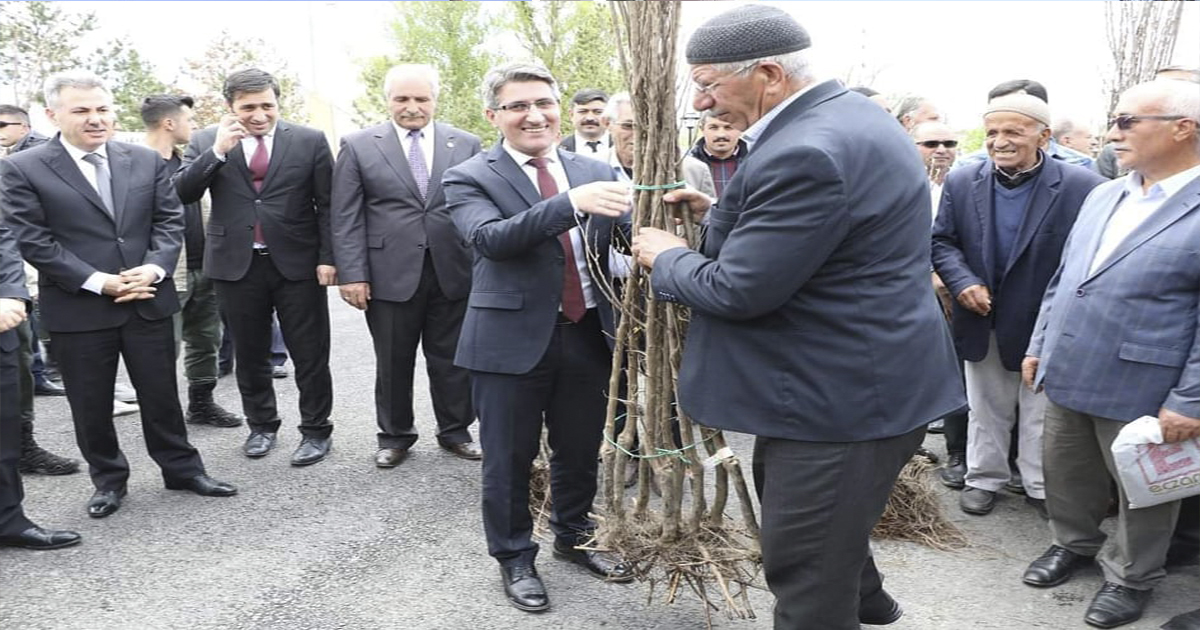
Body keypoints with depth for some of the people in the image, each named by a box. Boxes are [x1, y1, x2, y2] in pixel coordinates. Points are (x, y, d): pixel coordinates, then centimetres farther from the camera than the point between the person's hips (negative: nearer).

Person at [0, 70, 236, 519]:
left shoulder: (146, 160, 6)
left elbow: (169, 221, 5)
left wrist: (154, 268, -13)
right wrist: (98, 282, -16)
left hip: (148, 301, 2)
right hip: (78, 309, -2)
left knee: (161, 394, 12)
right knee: (91, 405, 10)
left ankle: (182, 469, 27)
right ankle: (108, 481, 28)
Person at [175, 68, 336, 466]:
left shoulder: (309, 141, 0)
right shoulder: (206, 142, 4)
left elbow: (327, 205, 0)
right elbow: (183, 194, -5)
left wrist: (328, 257, -7)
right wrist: (217, 152, -15)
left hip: (297, 263, -2)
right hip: (236, 264, 2)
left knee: (310, 354, 4)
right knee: (249, 354, 13)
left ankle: (316, 431, 18)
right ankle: (261, 426, 30)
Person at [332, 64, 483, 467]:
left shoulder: (466, 145, 6)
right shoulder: (358, 146, 3)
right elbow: (346, 218, -1)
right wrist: (352, 274, -8)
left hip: (453, 272, 1)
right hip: (390, 274, -1)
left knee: (451, 359, 11)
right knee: (393, 362, 10)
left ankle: (455, 431, 27)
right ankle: (395, 435, 27)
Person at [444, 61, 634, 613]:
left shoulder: (593, 172, 8)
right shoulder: (470, 178, -5)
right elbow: (490, 238, -23)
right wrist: (572, 202, -34)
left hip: (587, 336, 4)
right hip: (512, 340, -4)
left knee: (580, 452, 18)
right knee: (509, 459, 9)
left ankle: (573, 537, 42)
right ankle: (514, 558, 31)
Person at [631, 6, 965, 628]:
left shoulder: (806, 152, -27)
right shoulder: (843, 111, 7)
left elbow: (736, 290, -24)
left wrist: (668, 257, -5)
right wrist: (723, 213, 9)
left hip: (844, 393, -11)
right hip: (855, 373, 11)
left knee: (806, 579, 3)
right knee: (778, 486, 31)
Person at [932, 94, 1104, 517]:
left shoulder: (1082, 188, -14)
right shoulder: (962, 184, -3)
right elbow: (942, 241, 1)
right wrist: (963, 282, -16)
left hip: (1048, 324, -3)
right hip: (984, 321, 3)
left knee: (1042, 413, 12)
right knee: (986, 408, 17)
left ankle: (1041, 487, 28)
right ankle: (984, 478, 33)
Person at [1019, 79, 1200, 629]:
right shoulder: (1102, 196, 9)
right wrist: (1039, 346, 13)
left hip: (1141, 389, -6)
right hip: (1069, 374, 6)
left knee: (1142, 488, 13)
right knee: (1065, 471, 19)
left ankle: (1131, 577, 34)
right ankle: (1074, 543, 43)